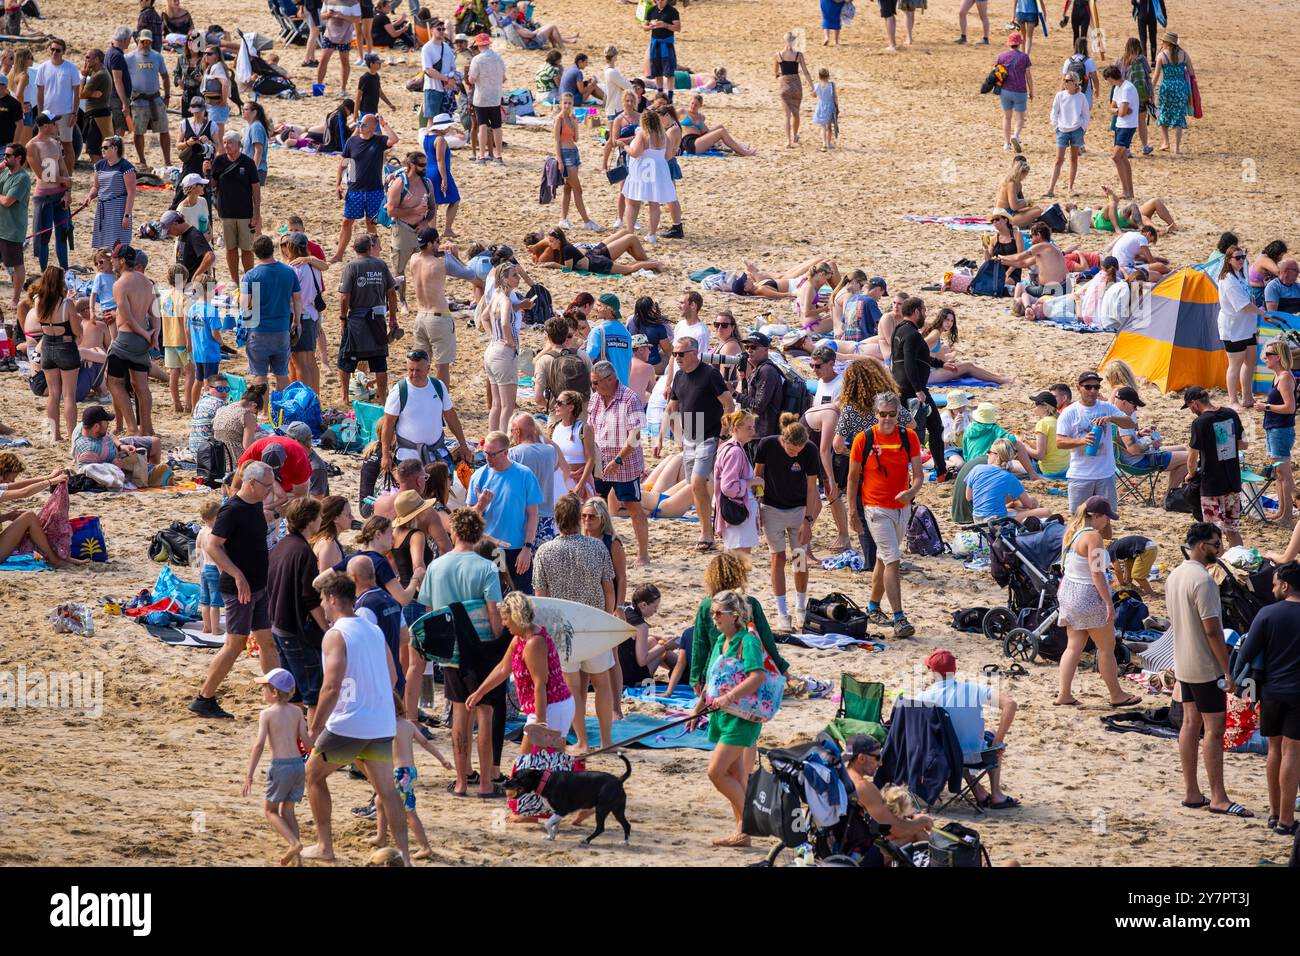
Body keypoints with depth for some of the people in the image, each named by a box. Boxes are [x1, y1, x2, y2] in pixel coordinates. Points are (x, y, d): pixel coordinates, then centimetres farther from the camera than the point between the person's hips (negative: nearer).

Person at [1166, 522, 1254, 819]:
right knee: (1214, 729, -5)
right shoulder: (1203, 580, -21)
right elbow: (1212, 629, -22)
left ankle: (1191, 793, 14)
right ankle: (1218, 798, -4)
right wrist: (1228, 671, -18)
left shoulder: (1174, 576, 8)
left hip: (1183, 666, 9)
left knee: (1191, 724, 11)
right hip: (1206, 668, -9)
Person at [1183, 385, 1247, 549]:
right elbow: (1243, 445, 13)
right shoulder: (1231, 415, 1)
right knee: (1233, 529, 15)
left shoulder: (1200, 423, -16)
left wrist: (1191, 474, 7)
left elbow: (1192, 457, -11)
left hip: (1212, 486, -6)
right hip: (1234, 483, 6)